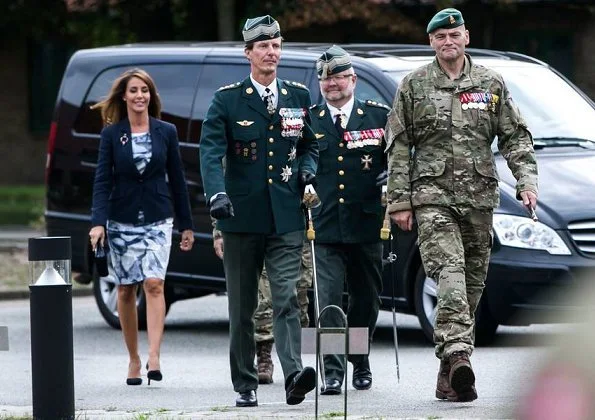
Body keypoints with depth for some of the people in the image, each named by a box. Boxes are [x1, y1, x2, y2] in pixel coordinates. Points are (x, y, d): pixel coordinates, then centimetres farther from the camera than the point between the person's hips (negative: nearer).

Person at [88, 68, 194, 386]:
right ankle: (133, 359, 15)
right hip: (121, 222, 1)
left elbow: (177, 180, 8)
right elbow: (102, 180, -4)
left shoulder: (166, 132, 3)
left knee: (154, 283, -16)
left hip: (157, 220, -1)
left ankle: (154, 358, -23)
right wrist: (98, 222, -16)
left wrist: (186, 225, 9)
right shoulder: (111, 134, 1)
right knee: (126, 290, 5)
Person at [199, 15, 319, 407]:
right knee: (242, 308, 6)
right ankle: (245, 385, 12)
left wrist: (307, 167, 0)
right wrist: (217, 192, -26)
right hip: (242, 214, -1)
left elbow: (310, 144, 22)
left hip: (286, 216, 1)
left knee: (287, 298, -13)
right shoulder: (227, 99, 1)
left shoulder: (298, 96, 11)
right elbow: (211, 151, -9)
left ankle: (294, 375, -24)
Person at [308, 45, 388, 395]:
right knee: (328, 300, -10)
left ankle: (360, 363, 30)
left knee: (366, 299, 12)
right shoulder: (307, 120, 6)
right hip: (324, 226, -1)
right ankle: (333, 372, -10)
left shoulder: (379, 116, 5)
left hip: (366, 225, 1)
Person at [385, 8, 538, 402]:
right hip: (433, 196, -3)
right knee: (449, 272, -21)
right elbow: (399, 147, 6)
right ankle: (457, 353, -36)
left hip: (479, 197, 3)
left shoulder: (491, 84, 10)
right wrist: (399, 200, 0)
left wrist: (527, 181, -3)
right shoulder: (413, 86, 6)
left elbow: (516, 136, 11)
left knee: (473, 282, 4)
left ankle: (450, 376, 12)